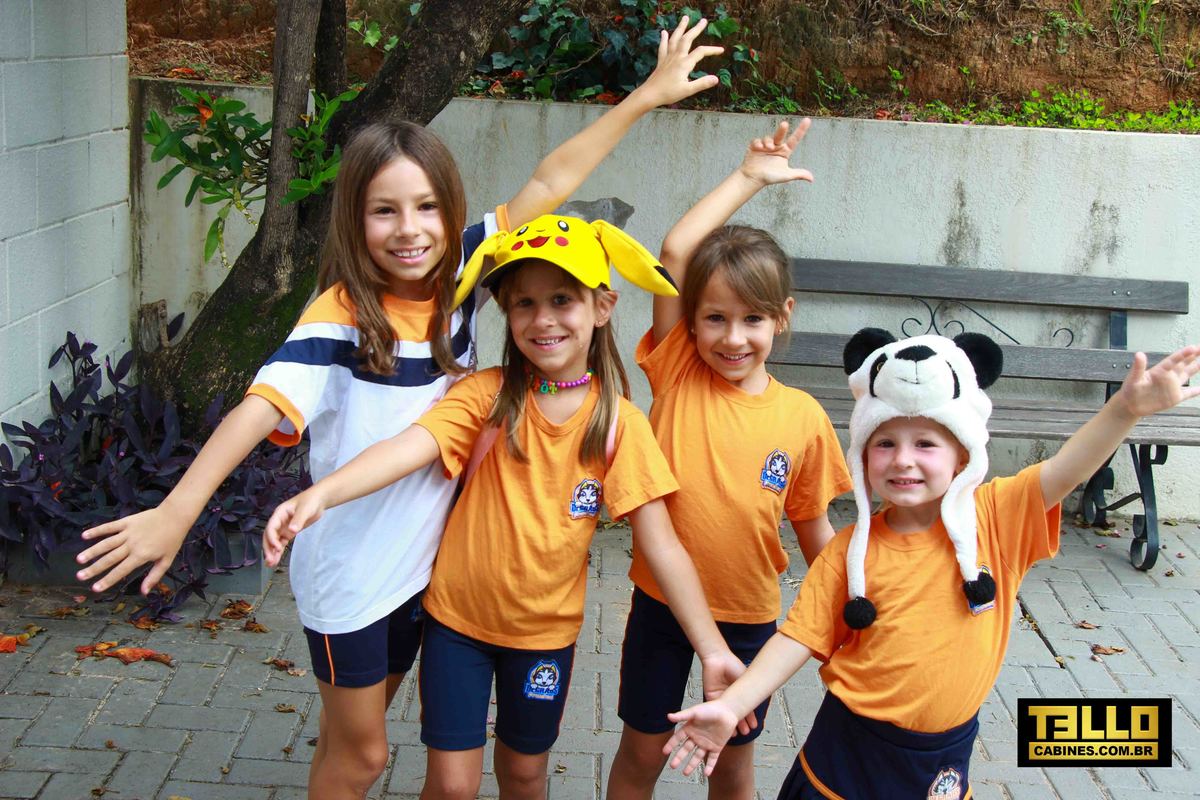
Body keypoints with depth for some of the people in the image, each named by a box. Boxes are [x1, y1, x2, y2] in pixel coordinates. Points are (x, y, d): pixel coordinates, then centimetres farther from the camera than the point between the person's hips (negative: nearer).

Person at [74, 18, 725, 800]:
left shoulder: (458, 276, -7)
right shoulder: (340, 316, -22)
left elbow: (549, 184, -6)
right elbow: (263, 405, -35)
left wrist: (647, 96, -3)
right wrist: (177, 510, -48)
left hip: (424, 557, 5)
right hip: (348, 569, -5)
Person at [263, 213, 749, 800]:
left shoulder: (619, 423, -10)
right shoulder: (488, 394, -12)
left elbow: (660, 544, -11)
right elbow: (413, 445, -28)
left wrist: (711, 648, -16)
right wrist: (320, 494, -46)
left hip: (547, 627, 1)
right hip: (459, 616, -1)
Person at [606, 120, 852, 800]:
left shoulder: (803, 417, -9)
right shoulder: (677, 374, -10)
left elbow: (815, 528, 2)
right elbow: (675, 252, -19)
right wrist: (750, 177, -13)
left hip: (750, 614, 1)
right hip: (661, 600, 0)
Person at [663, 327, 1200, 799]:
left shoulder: (994, 519, -7)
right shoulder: (850, 550, -8)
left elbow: (1065, 469, -20)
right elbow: (798, 639, -7)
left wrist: (1126, 408, -37)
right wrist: (731, 706, -18)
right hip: (846, 753, 0)